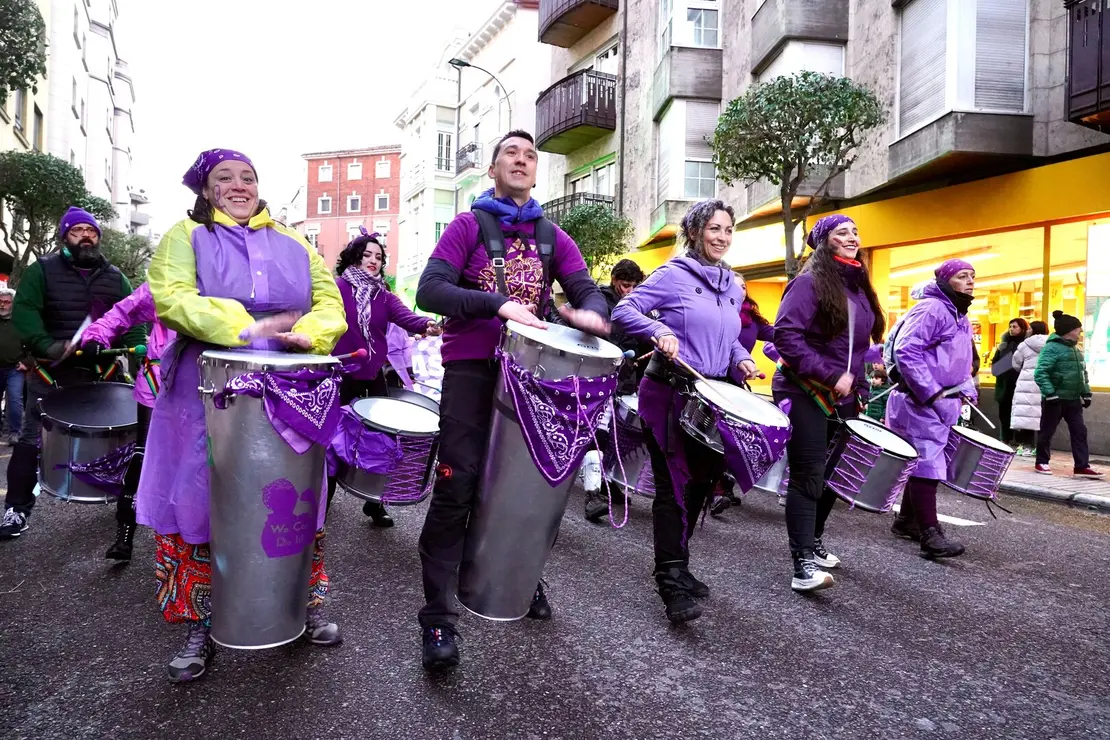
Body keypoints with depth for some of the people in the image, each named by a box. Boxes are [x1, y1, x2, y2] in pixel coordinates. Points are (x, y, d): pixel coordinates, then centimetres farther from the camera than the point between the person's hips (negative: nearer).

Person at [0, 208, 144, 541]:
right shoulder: (43, 270, 1)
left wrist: (137, 344, -13)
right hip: (52, 374, -2)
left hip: (102, 373, 3)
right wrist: (46, 346, -27)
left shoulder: (114, 277, 12)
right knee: (32, 440, 1)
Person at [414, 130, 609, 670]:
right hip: (472, 369, -4)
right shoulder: (468, 226, 2)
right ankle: (438, 617, 0)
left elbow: (586, 288, 3)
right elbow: (429, 290, -10)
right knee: (457, 488, -8)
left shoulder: (553, 237, 13)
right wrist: (497, 304, -24)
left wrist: (591, 313, -22)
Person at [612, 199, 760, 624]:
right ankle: (672, 581, 1)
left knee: (702, 482, 12)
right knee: (674, 486, -6)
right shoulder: (674, 275, -5)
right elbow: (624, 311, -9)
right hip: (669, 395, -7)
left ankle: (673, 565, 28)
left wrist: (741, 361, 4)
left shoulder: (734, 287, 14)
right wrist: (660, 332, -24)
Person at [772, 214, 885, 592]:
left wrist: (858, 388, 11)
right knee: (808, 478, -7)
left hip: (842, 400, 8)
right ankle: (803, 567, -4)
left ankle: (814, 541, 34)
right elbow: (786, 335, -20)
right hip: (805, 396, -7)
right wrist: (831, 376, -22)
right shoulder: (809, 283, -10)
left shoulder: (859, 287, 14)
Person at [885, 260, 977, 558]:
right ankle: (929, 533, -10)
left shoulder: (961, 318, 19)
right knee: (928, 462, -11)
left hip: (943, 402, 10)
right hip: (922, 402, -10)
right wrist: (932, 395, -24)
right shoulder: (931, 309, -14)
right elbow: (906, 353, -24)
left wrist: (967, 392, 12)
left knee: (926, 460, 15)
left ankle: (906, 520, 27)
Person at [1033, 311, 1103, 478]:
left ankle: (1082, 466, 8)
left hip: (1073, 400, 8)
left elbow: (1083, 373, 22)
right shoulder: (1052, 347, -13)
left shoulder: (1076, 350, 14)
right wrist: (1050, 393, -27)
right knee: (1047, 431, 4)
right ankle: (1042, 462, 16)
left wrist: (1086, 394, 15)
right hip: (1055, 400, -8)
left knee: (1079, 432, 4)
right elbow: (1040, 373, -21)